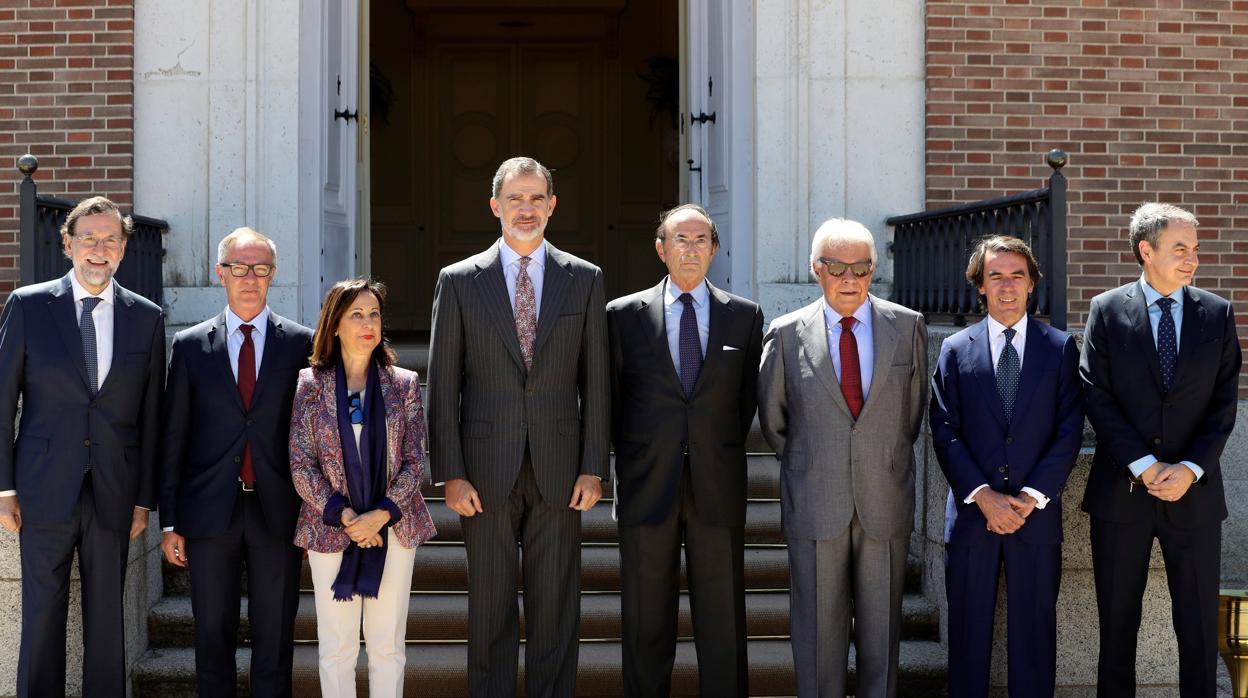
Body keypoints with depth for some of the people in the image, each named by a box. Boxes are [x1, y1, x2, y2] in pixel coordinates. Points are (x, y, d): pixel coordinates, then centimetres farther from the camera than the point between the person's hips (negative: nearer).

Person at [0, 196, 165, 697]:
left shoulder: (147, 317, 5)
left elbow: (150, 415, 6)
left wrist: (145, 497, 4)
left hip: (113, 492, 1)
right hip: (45, 489, -1)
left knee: (107, 614, 8)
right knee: (42, 615, 4)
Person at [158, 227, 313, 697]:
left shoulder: (301, 344, 3)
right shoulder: (190, 345, 5)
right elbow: (173, 438, 5)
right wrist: (170, 522, 2)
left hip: (277, 513, -1)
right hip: (210, 512, 1)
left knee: (275, 639, 6)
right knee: (213, 637, 9)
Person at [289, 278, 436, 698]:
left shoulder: (404, 385, 3)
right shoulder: (311, 385, 0)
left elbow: (414, 462, 1)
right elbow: (300, 464, -3)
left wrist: (381, 514, -13)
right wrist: (344, 516, -12)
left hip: (392, 528, 1)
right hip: (331, 531, -1)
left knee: (388, 645, 6)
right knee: (336, 648, 4)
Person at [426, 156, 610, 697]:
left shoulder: (584, 279, 5)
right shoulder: (459, 281, 3)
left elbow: (595, 380, 5)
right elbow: (443, 384, 1)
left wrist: (593, 467, -2)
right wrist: (450, 473, -5)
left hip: (559, 471, 1)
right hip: (486, 470, 0)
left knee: (556, 611, 7)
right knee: (490, 612, 7)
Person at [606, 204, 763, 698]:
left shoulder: (744, 316, 6)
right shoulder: (624, 315, 3)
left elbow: (747, 397, 12)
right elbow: (612, 399, 8)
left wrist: (721, 451, 8)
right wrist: (634, 458, 6)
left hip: (717, 487, 1)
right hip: (647, 486, 0)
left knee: (722, 619, 4)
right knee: (647, 620, 6)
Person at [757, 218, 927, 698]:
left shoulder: (908, 327, 3)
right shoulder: (786, 334, 1)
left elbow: (913, 409, 13)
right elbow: (772, 419, 11)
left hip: (885, 502, 1)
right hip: (814, 505, -1)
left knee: (881, 625, 8)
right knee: (818, 628, 4)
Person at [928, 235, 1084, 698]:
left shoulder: (1061, 348, 5)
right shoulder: (955, 350, 5)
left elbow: (1069, 431, -1)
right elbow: (944, 432, 0)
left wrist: (1030, 498, -10)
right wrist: (984, 495, -11)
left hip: (1037, 515, 0)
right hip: (971, 514, 0)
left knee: (1034, 630, 6)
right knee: (968, 630, 7)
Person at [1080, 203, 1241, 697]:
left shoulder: (1216, 313, 4)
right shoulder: (1107, 311, 0)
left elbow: (1224, 402, 1)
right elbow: (1097, 397, -5)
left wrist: (1190, 468, -11)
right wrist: (1144, 466, -12)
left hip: (1194, 492, 1)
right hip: (1121, 490, -1)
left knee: (1199, 626, 5)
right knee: (1117, 623, 8)